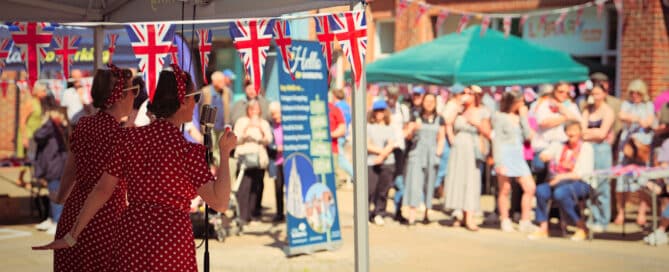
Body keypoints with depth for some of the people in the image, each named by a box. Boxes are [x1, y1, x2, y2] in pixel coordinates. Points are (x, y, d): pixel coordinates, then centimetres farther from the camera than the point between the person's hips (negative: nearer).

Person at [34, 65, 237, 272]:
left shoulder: (129, 138, 1)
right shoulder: (188, 152, -13)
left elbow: (101, 190, 3)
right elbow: (220, 202, -16)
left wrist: (72, 236, 9)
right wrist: (225, 153, -7)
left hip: (132, 236, 4)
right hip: (171, 243, -4)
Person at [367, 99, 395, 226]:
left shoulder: (389, 128, 12)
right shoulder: (368, 127, 6)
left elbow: (391, 145, 3)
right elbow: (367, 145, -1)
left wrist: (382, 156, -12)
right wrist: (380, 151, -8)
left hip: (387, 163, 2)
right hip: (371, 163, -2)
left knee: (383, 190, 2)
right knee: (370, 189, -7)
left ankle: (378, 214, 11)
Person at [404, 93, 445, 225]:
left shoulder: (439, 120, 11)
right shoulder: (415, 117, 7)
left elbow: (441, 138, 13)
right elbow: (409, 136, 0)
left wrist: (438, 152, -2)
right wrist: (413, 129, -20)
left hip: (432, 155, 2)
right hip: (416, 153, -2)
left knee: (429, 184, 4)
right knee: (414, 182, -12)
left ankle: (426, 215, 14)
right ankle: (411, 216, -18)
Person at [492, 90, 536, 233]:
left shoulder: (519, 117, 14)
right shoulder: (500, 117, -2)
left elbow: (527, 135, 3)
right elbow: (497, 140, -6)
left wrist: (523, 116, 2)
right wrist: (499, 162, -14)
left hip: (519, 156, 5)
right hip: (505, 155, -5)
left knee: (530, 187, -4)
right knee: (505, 190, -1)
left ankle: (525, 221, 1)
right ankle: (505, 221, 10)